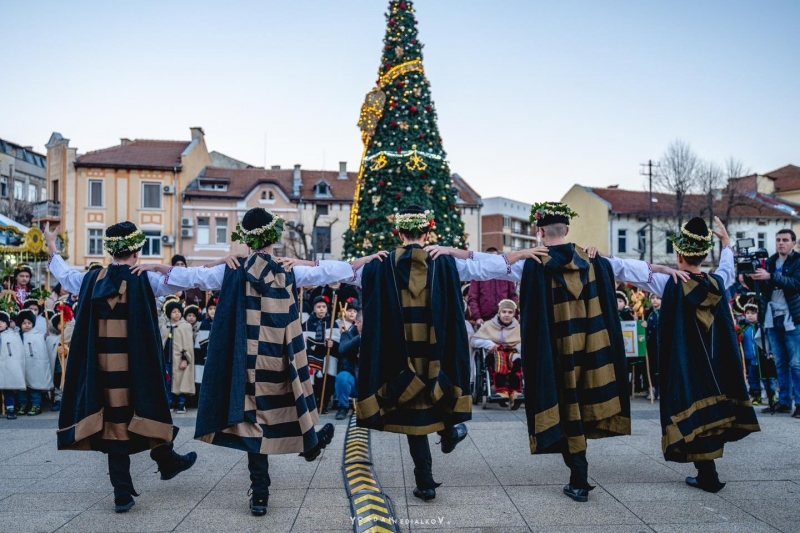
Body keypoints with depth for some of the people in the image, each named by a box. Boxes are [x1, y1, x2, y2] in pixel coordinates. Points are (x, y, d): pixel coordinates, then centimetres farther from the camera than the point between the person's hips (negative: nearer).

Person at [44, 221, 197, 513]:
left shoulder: (92, 279, 3)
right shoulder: (143, 281, -10)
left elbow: (65, 275, 23)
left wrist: (52, 249, 39)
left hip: (104, 366, 4)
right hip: (135, 366, -4)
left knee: (114, 420, 7)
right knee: (145, 409, 17)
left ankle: (122, 492, 11)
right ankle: (166, 462, 36)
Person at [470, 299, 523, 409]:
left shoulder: (519, 327, 18)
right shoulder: (489, 325, 14)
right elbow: (474, 340, 5)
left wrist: (520, 347, -18)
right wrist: (488, 343, -13)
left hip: (513, 353, 1)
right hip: (495, 353, -1)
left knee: (517, 359, -36)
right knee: (497, 358, -38)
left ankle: (515, 393, -45)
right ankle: (501, 391, -51)